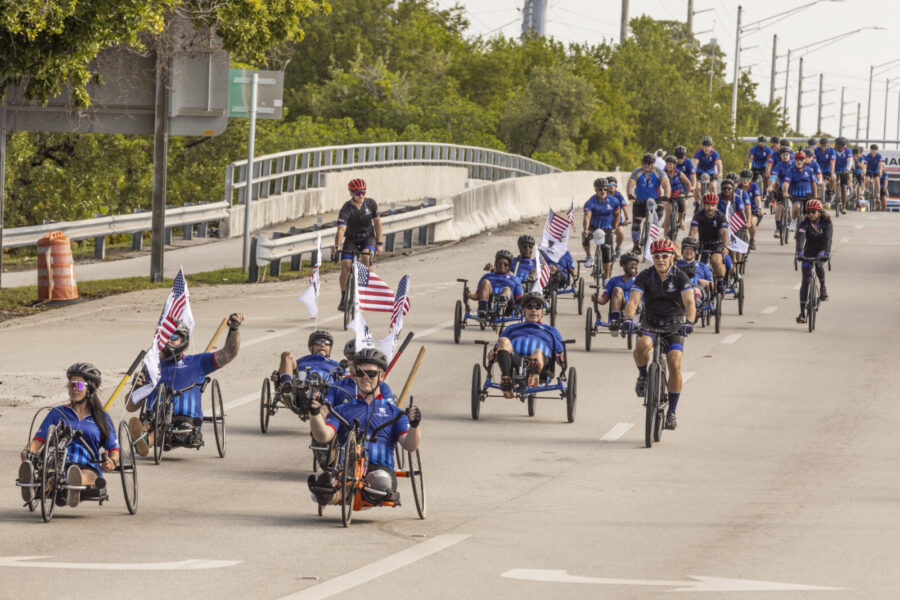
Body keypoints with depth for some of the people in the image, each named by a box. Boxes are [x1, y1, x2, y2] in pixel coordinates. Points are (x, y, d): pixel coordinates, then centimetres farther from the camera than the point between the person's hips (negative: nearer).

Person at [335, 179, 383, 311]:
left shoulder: (371, 204, -14)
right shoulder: (346, 210, -23)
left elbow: (377, 222, 0)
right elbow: (341, 229, -34)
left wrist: (379, 243, 0)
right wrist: (337, 245, -52)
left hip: (368, 237, 1)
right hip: (351, 239, -1)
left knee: (366, 256, -31)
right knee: (346, 265, -17)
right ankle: (344, 298, 0)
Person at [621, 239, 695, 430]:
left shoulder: (680, 277, -10)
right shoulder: (645, 276, -8)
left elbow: (689, 302, -22)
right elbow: (633, 301, -20)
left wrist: (689, 322, -42)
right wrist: (628, 319, -41)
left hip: (674, 326, 0)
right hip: (650, 323, 0)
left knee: (675, 365, -17)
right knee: (642, 345, -35)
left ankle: (671, 412, -5)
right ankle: (643, 376, -4)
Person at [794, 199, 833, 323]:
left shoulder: (826, 223, -19)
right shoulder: (804, 224, -19)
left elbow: (828, 238, -33)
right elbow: (800, 238, -35)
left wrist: (826, 253, -50)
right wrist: (799, 253, -52)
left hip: (822, 250, -1)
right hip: (809, 251, 1)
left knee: (819, 263, -37)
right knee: (805, 280, -8)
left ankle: (823, 288, -12)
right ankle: (802, 313, -8)